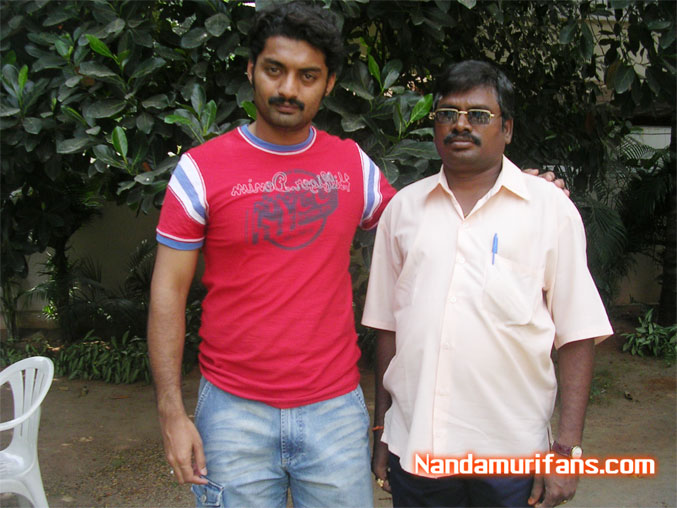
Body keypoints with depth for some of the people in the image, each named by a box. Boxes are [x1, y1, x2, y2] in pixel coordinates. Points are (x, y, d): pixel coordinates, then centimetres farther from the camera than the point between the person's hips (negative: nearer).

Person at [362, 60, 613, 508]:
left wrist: (568, 447, -8)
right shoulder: (403, 207, 6)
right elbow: (387, 325, 9)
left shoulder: (551, 207, -2)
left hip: (512, 453, -2)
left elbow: (577, 336, -3)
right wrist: (382, 430, 10)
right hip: (414, 446, 2)